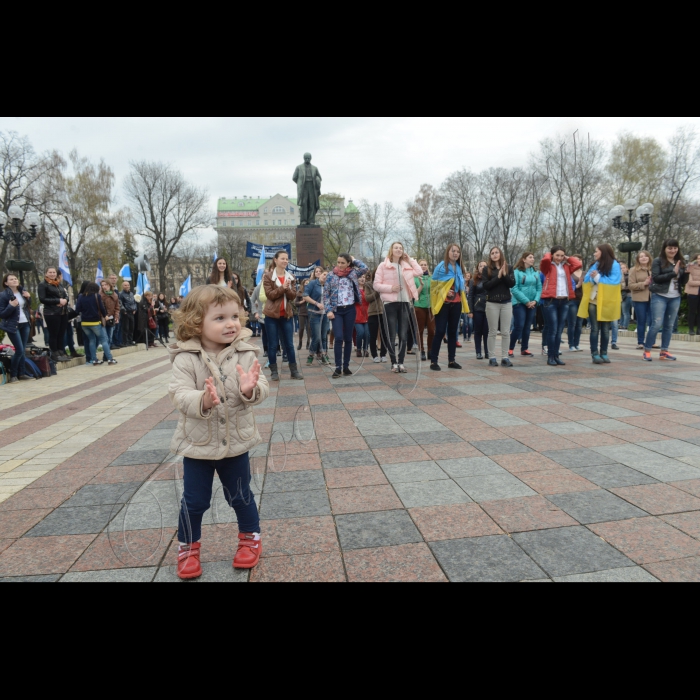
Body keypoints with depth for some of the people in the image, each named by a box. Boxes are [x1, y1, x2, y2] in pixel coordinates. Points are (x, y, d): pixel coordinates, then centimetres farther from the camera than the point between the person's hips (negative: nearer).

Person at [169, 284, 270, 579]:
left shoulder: (246, 353, -9)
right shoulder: (186, 358, -14)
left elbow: (262, 390, -13)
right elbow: (180, 395, -21)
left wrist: (250, 389, -35)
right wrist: (202, 400, -41)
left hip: (236, 442, 1)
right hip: (197, 443, -1)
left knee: (240, 495, 17)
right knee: (194, 500, 13)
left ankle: (251, 538, 40)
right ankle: (188, 547, 36)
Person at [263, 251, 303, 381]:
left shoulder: (291, 277, 9)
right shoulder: (267, 276, -3)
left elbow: (293, 296, 1)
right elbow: (270, 294, -12)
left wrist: (287, 289, -18)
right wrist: (282, 288, -20)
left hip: (287, 314, 4)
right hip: (272, 314, -3)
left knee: (289, 344, 8)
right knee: (273, 344, 2)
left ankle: (294, 370, 14)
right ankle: (274, 371, 11)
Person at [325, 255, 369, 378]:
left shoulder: (353, 273, 5)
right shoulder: (331, 276, 3)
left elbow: (365, 268, -13)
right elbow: (326, 294, 2)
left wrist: (354, 260, 1)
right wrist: (329, 310, -8)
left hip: (350, 309, 1)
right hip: (337, 310, -1)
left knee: (348, 338, 5)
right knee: (339, 338, -11)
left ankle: (346, 366, 13)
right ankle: (338, 368, -5)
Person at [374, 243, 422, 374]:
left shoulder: (406, 265, 14)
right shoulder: (383, 266, 2)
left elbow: (419, 272, 0)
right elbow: (376, 284, -2)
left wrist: (409, 259, 6)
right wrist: (390, 288, -16)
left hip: (405, 303, 3)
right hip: (390, 303, -3)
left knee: (404, 335, 3)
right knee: (391, 335, 0)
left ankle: (401, 362, 10)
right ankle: (394, 363, 8)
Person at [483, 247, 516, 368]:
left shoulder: (508, 268, 8)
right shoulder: (487, 269, 3)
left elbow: (512, 284, -2)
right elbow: (486, 285, -8)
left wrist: (505, 274, -15)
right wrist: (498, 277, -14)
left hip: (506, 303, 2)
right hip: (492, 303, -2)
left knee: (506, 332, 2)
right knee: (493, 332, 1)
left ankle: (505, 357, 6)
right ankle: (492, 357, 5)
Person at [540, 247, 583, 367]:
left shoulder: (566, 267, 15)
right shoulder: (548, 267, 2)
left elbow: (579, 264, 1)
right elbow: (545, 259, -18)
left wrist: (567, 258, 11)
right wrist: (549, 254, 3)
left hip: (564, 301, 5)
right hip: (551, 301, -5)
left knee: (560, 331, 6)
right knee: (552, 330, -7)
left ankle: (556, 356, 12)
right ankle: (550, 357, -1)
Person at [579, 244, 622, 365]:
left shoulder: (614, 265, -5)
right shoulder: (595, 265, 11)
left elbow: (615, 281, -16)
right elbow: (586, 280, 8)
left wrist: (598, 277, -13)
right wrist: (591, 276, -13)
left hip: (606, 303, -3)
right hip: (593, 301, 3)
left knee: (605, 329, 6)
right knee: (595, 328, 1)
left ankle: (604, 353, 14)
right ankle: (595, 353, 2)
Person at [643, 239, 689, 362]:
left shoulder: (681, 262, 11)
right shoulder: (658, 261, -2)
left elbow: (683, 282, 11)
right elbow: (656, 278, -13)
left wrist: (687, 273, -8)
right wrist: (673, 273, -18)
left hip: (675, 298, 5)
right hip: (660, 297, -5)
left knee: (669, 325, 7)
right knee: (657, 324, -10)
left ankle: (664, 352, 12)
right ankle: (647, 350, -1)